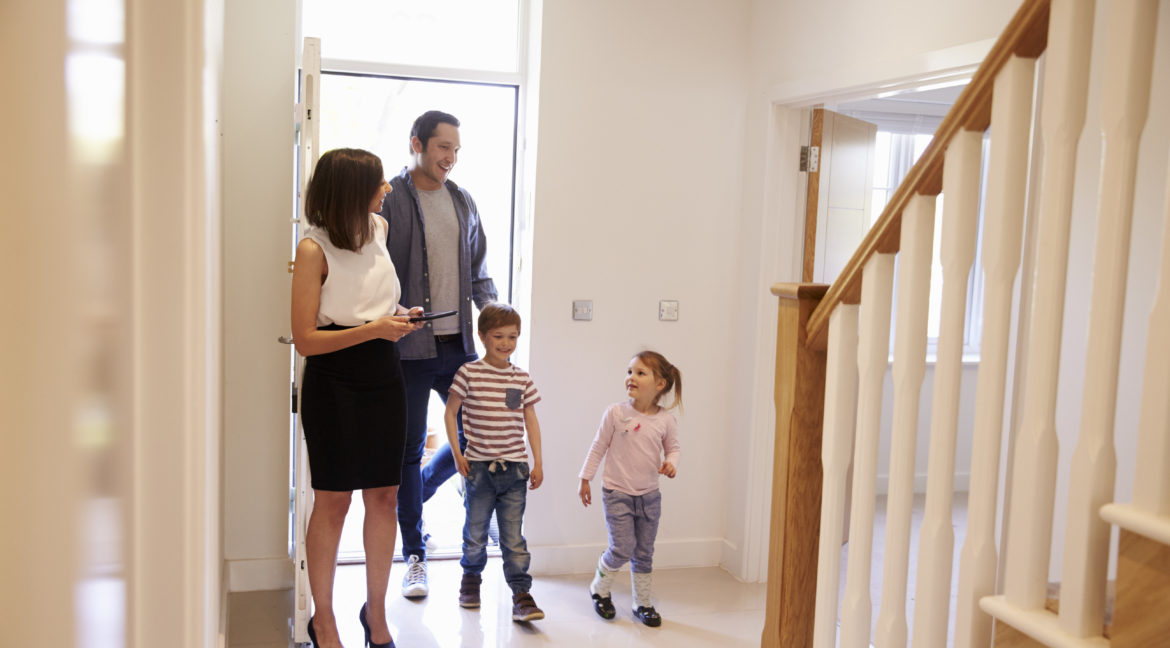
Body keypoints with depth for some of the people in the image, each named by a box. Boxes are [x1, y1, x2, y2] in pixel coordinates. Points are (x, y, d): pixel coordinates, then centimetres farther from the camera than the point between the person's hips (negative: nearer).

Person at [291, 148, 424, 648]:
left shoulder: (380, 228, 5)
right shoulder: (314, 249, -14)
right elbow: (306, 339, -15)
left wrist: (396, 316, 9)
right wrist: (373, 329, -22)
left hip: (382, 377, 6)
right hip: (332, 385, -5)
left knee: (384, 494, 8)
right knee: (333, 500, 3)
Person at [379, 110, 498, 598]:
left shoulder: (463, 202, 13)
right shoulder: (388, 200, -5)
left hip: (458, 343, 5)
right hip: (409, 346, -5)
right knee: (409, 449, 4)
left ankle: (413, 494, 33)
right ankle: (414, 556, 17)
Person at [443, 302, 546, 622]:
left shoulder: (522, 378, 5)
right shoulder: (469, 373, -4)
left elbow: (531, 420, 10)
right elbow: (450, 412, 3)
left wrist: (538, 462, 6)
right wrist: (456, 453, -2)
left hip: (514, 468, 1)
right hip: (479, 467, -1)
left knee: (513, 537, 0)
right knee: (475, 532, 13)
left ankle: (521, 593, 4)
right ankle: (471, 577, 37)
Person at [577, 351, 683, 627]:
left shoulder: (666, 420, -5)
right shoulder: (616, 412, -10)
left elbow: (672, 448, 10)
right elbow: (599, 446, -1)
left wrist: (671, 463, -12)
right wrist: (585, 479, 3)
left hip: (649, 495, 3)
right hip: (617, 493, -2)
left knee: (644, 553, 11)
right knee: (622, 548, -10)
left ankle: (643, 604, 27)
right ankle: (600, 589, 18)